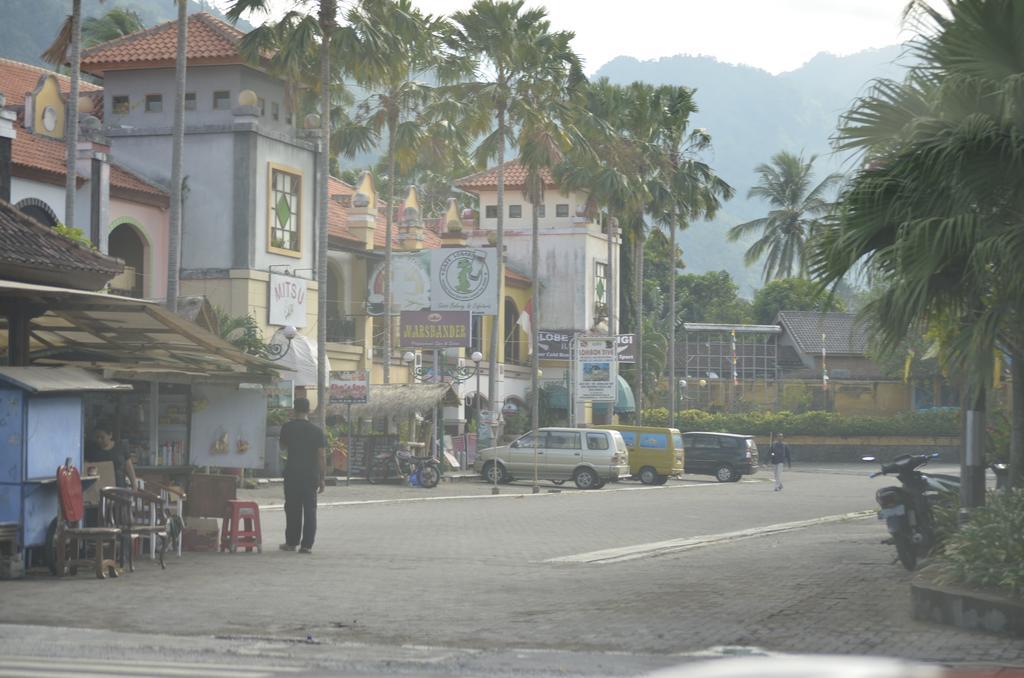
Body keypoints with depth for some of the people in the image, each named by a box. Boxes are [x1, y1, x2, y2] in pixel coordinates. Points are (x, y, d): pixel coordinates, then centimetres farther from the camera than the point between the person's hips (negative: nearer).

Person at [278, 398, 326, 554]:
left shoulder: (287, 428, -3)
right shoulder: (316, 430, -2)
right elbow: (321, 456, -3)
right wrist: (322, 479, 3)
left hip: (292, 474, 0)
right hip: (311, 475, 0)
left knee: (293, 509, 8)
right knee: (310, 510, 4)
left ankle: (291, 542, 11)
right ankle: (307, 545, 0)